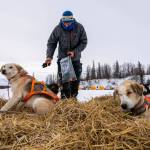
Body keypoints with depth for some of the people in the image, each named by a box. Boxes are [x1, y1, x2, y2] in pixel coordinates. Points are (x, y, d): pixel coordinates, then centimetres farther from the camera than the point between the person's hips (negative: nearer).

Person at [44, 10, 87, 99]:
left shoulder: (79, 28, -15)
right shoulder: (58, 29, -17)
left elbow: (84, 42, -8)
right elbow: (51, 43, -9)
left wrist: (75, 52, -21)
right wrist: (49, 56, -22)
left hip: (75, 57, 1)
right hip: (62, 57, -1)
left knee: (76, 78, 7)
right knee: (63, 78, -7)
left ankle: (74, 96, 22)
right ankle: (65, 97, 3)